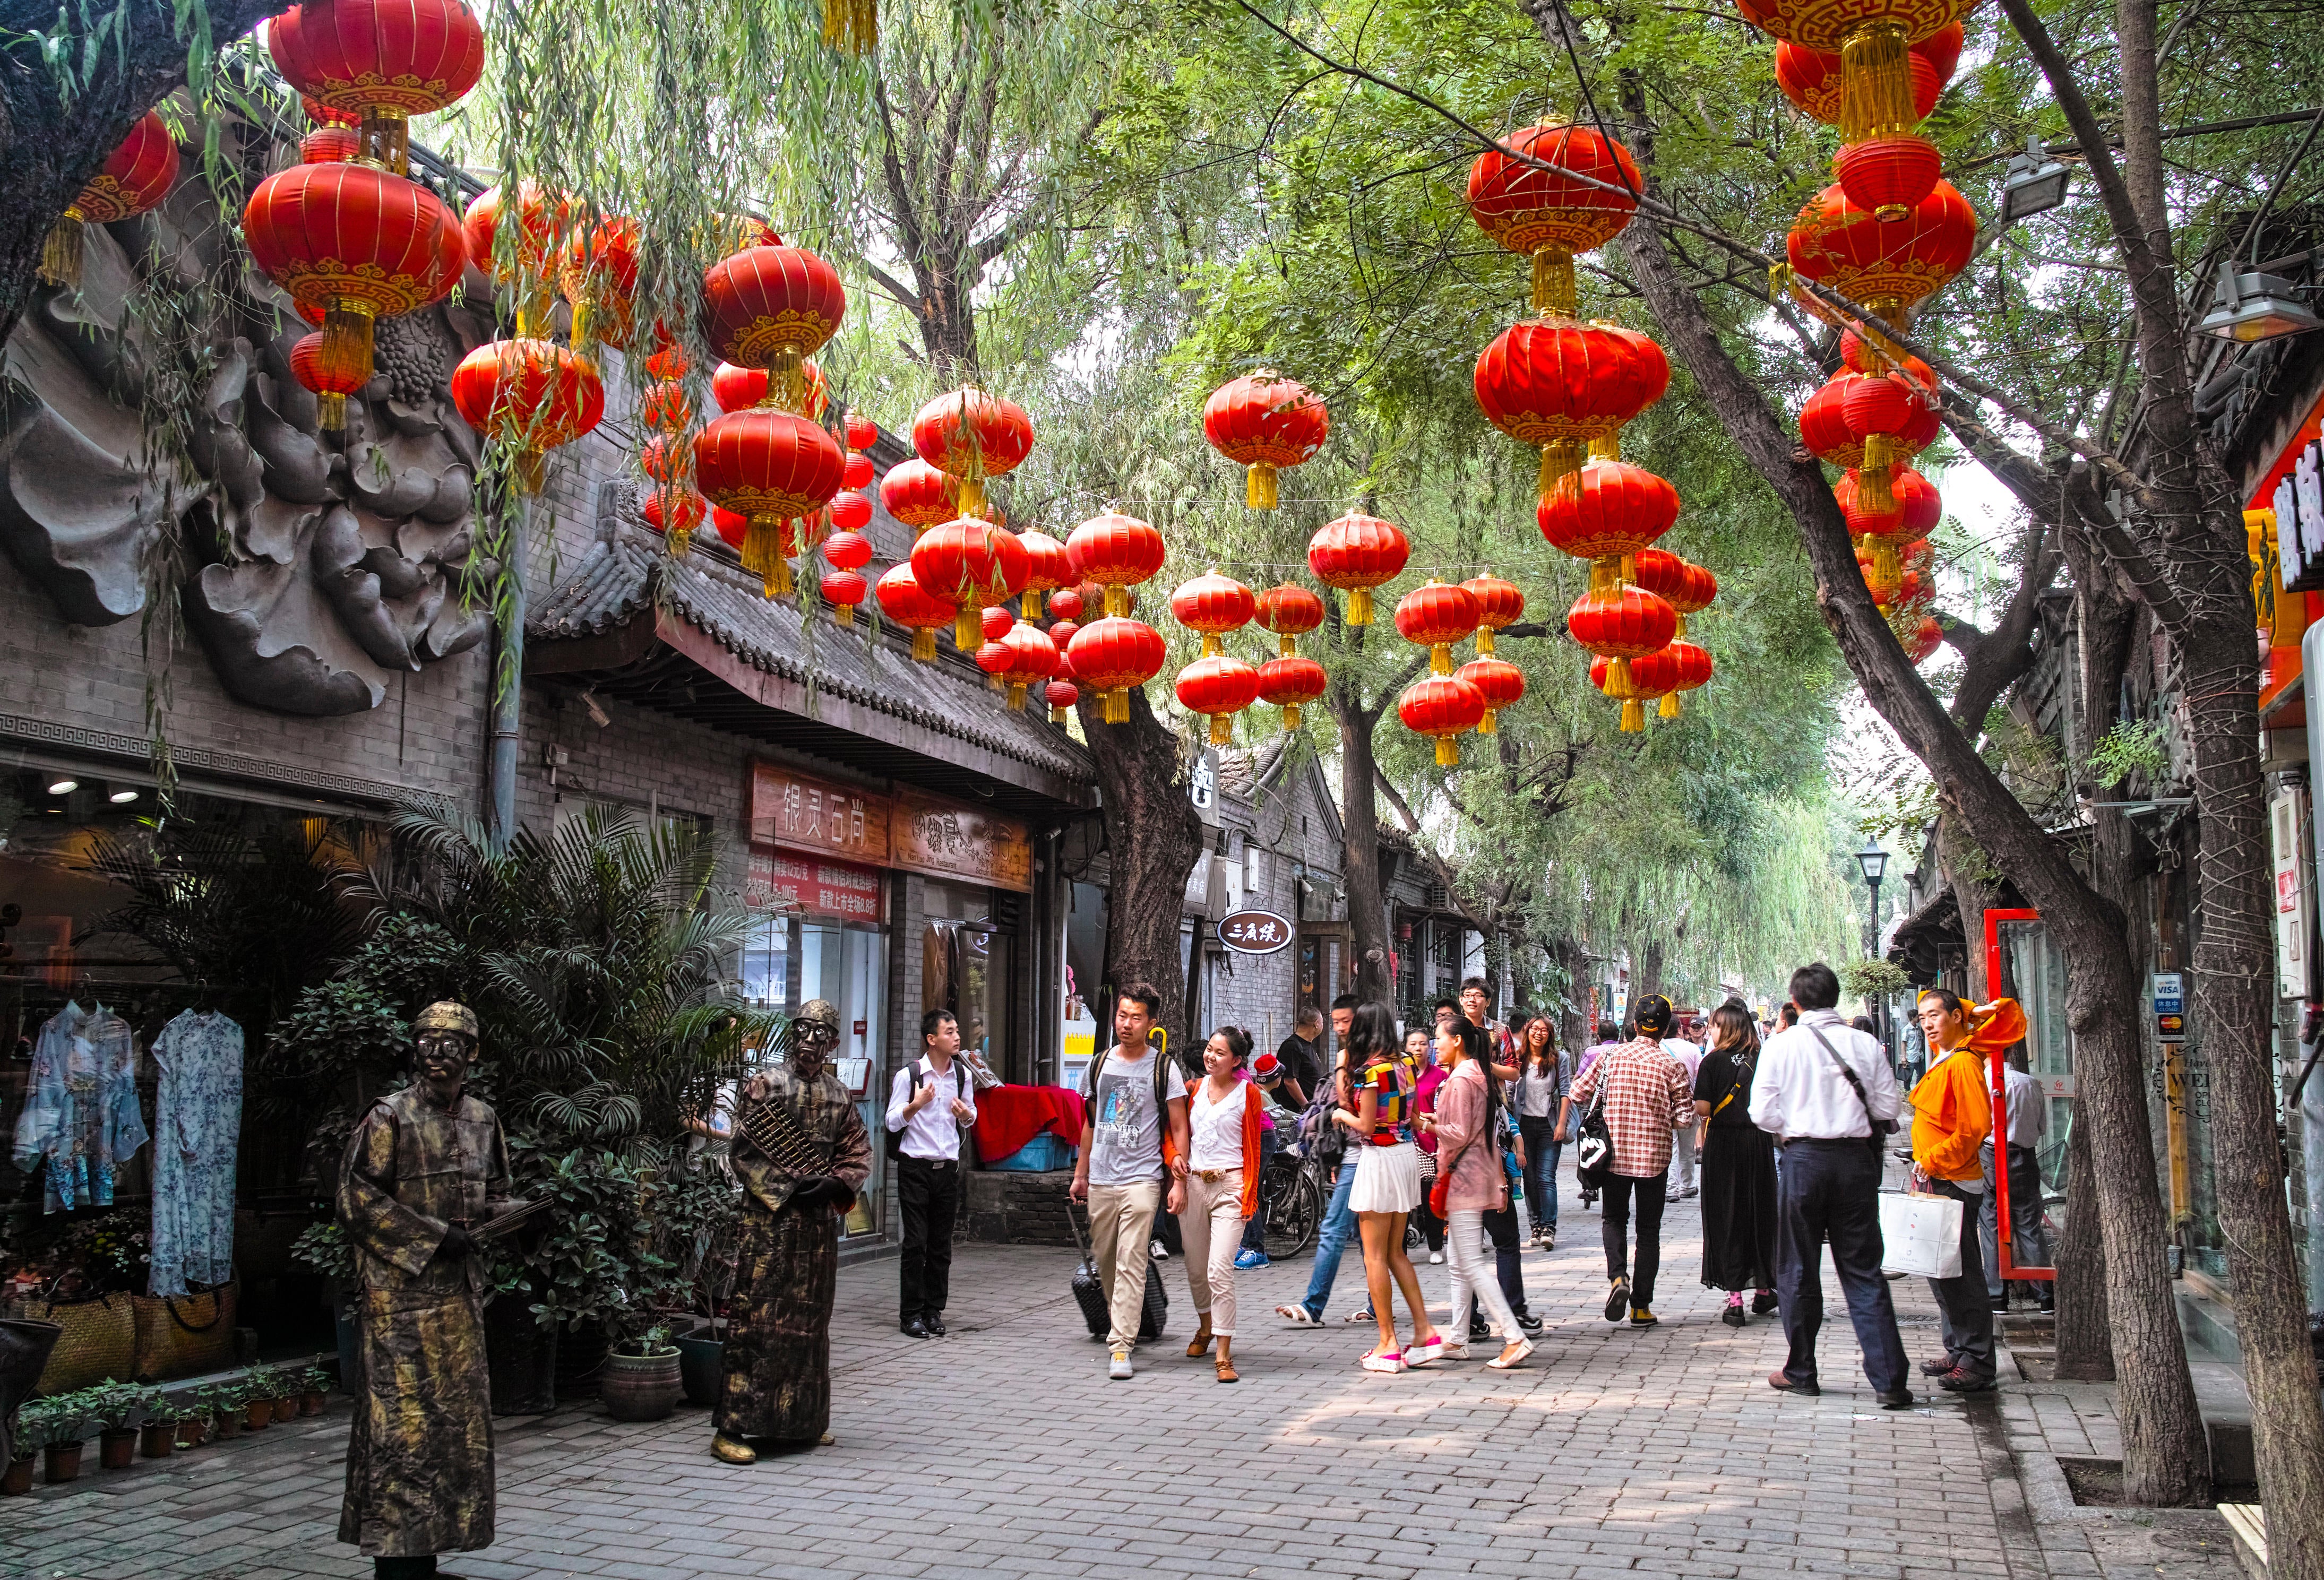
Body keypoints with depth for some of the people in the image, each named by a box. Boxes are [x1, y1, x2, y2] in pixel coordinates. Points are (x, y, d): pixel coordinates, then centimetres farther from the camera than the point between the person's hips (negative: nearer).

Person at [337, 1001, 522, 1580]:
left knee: (458, 1418, 9)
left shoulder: (483, 1119, 11)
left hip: (460, 1288, 6)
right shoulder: (390, 1117, -7)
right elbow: (358, 1197, -11)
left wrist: (499, 1214, -2)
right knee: (401, 1420, -6)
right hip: (400, 1289, -6)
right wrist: (432, 1236, -16)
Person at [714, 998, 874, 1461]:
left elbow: (858, 1153, 12)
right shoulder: (767, 1085, -3)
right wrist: (786, 1188, -13)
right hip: (771, 1218, -5)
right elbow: (744, 1150, -7)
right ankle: (731, 1428, -6)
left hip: (819, 1219, 5)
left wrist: (834, 1184, -7)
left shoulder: (838, 1094, 11)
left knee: (810, 1318, 12)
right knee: (758, 1317, -8)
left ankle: (803, 1420, 23)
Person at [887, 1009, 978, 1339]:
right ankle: (911, 1314, 2)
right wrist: (916, 1104, -21)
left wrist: (965, 1113, -4)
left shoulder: (963, 1074, 8)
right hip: (915, 1167, -4)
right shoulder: (909, 1075, -6)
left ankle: (934, 1312, 14)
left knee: (941, 1245, 6)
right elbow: (893, 1123, -5)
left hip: (948, 1168, 4)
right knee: (916, 1243, -5)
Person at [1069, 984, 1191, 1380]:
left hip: (1142, 1180, -5)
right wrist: (1081, 1174, 18)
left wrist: (1179, 1182, -9)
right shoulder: (1101, 1063, 11)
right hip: (1101, 1181, 5)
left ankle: (1121, 1347, -13)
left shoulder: (1162, 1068, -3)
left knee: (1131, 1264, -12)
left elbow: (1179, 1129, -2)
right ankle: (1122, 1325, 32)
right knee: (1105, 1262, 11)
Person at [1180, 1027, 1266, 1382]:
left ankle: (1224, 1356, -10)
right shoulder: (1195, 1088, 10)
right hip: (1193, 1182, 5)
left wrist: (1248, 1195, -8)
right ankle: (1205, 1327, 43)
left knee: (1219, 1270, -15)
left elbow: (1252, 1147, -2)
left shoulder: (1248, 1094, -1)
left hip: (1229, 1186, -5)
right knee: (1195, 1268, 15)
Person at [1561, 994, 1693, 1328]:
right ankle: (1641, 1307, 10)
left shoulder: (1611, 1057, -4)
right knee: (1648, 1231, 10)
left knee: (1615, 1220, 18)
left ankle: (1617, 1277, -7)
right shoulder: (1672, 1066, -8)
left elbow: (1577, 1094, 2)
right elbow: (1683, 1118, -5)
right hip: (1654, 1156, -1)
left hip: (1615, 1153, 1)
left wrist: (1562, 1125, 20)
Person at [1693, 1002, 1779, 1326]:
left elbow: (1703, 1109, -13)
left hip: (1723, 1144, -3)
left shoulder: (1713, 1061, -7)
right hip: (1759, 1142, 3)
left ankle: (1735, 1300, 0)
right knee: (1760, 1215, 16)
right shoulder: (1763, 1060, 2)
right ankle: (1763, 1291, 26)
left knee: (1725, 1217, 3)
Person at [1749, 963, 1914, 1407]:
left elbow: (1763, 1112, -8)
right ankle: (1888, 1380, -1)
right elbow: (1888, 1109, 0)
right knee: (1863, 1271, 6)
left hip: (1803, 1158, -2)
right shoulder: (1866, 1045, 0)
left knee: (1798, 1270, 11)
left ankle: (1800, 1371, 19)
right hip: (1856, 1158, 2)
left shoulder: (1781, 1045, -5)